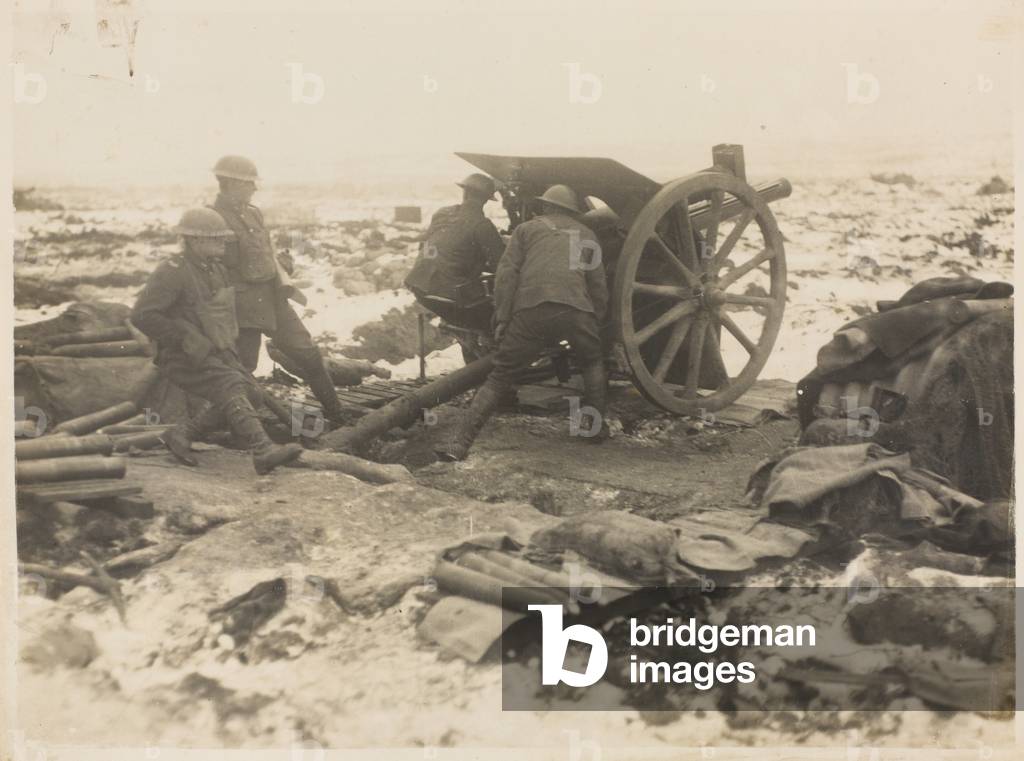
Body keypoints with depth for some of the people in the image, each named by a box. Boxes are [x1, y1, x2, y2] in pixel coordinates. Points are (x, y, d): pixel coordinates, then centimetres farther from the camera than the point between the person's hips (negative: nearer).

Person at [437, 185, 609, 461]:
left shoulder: (526, 229, 24)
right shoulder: (587, 235, 29)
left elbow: (506, 275, 9)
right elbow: (599, 287, 25)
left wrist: (501, 319, 8)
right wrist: (596, 322, 36)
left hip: (530, 311, -1)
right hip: (576, 309, 1)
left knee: (500, 376, 6)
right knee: (593, 363, 31)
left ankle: (459, 443, -3)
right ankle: (596, 427, 29)